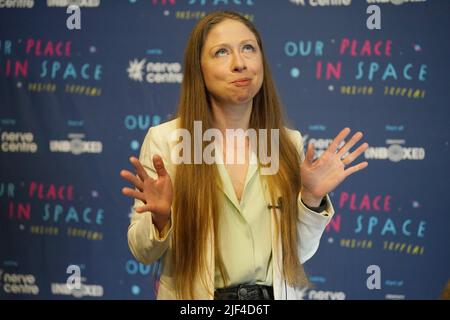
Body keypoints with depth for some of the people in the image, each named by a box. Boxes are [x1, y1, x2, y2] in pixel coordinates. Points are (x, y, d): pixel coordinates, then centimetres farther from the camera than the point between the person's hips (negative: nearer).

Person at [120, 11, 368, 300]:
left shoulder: (288, 142, -3)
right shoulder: (164, 139, -12)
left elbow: (296, 253, 1)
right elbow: (144, 253, -6)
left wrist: (312, 199, -13)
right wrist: (160, 218, -24)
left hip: (274, 295, 3)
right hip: (192, 297, -2)